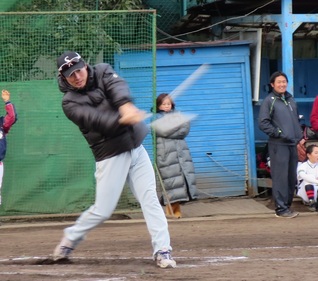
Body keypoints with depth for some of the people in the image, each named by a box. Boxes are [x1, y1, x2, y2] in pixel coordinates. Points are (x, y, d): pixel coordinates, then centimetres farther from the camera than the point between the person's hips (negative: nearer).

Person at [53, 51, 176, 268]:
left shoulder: (103, 72, 2)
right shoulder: (71, 103, -8)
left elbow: (118, 86, -20)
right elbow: (96, 119, -25)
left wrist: (125, 105, -42)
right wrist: (123, 119, -42)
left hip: (137, 150, 3)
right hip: (111, 156, -3)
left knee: (150, 199, -6)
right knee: (103, 210, 0)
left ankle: (162, 250, -7)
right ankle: (71, 238, 24)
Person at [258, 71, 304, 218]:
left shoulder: (290, 99, 16)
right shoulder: (269, 101, -4)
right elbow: (263, 123, -9)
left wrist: (300, 137, 13)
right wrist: (279, 133, -13)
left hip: (293, 144, 7)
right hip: (279, 145, -7)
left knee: (292, 177, 8)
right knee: (280, 177, -8)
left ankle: (287, 204, 16)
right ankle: (281, 208, -6)